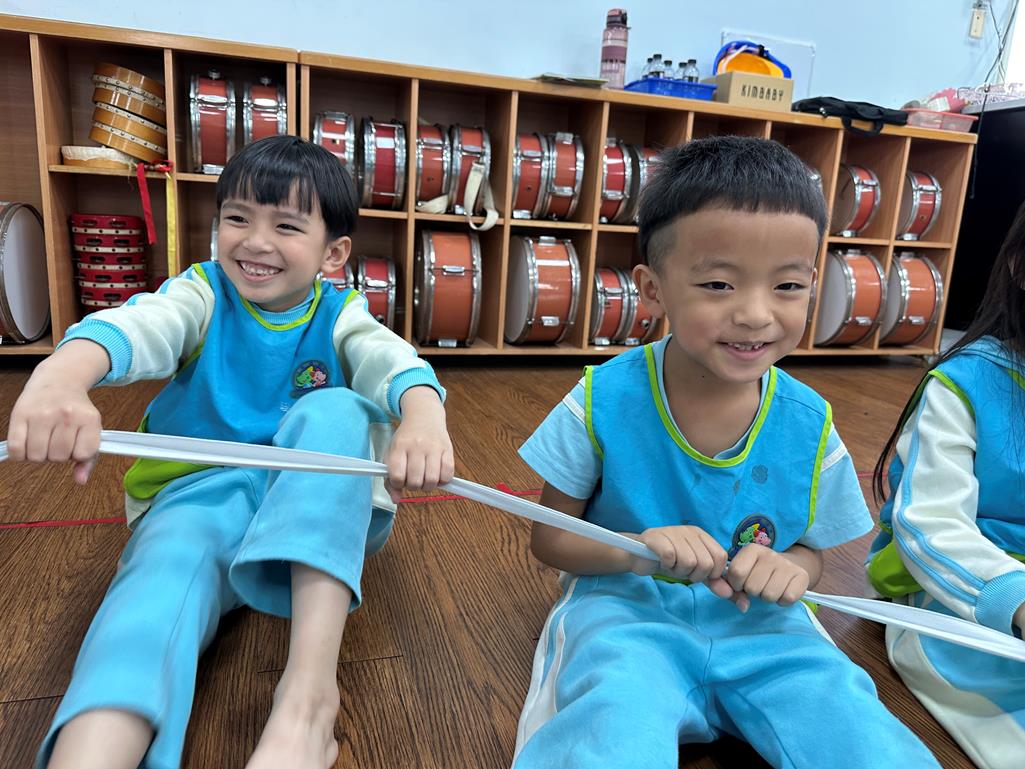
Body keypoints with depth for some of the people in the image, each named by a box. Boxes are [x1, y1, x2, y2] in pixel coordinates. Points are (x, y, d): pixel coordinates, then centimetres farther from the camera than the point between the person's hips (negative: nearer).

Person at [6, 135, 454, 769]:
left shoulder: (341, 315, 2)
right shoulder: (202, 294, 1)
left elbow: (393, 359, -21)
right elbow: (133, 325, -22)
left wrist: (423, 415, -46)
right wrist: (61, 375, -47)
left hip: (322, 511, 0)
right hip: (200, 493, 1)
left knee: (333, 410, -28)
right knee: (172, 552, -32)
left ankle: (310, 691, -39)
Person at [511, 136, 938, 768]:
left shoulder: (809, 426, -8)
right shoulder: (605, 401, -14)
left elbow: (812, 550, 8)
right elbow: (548, 536, -5)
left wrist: (788, 569, -18)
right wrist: (639, 549, -24)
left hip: (759, 623, 3)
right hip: (626, 606, -2)